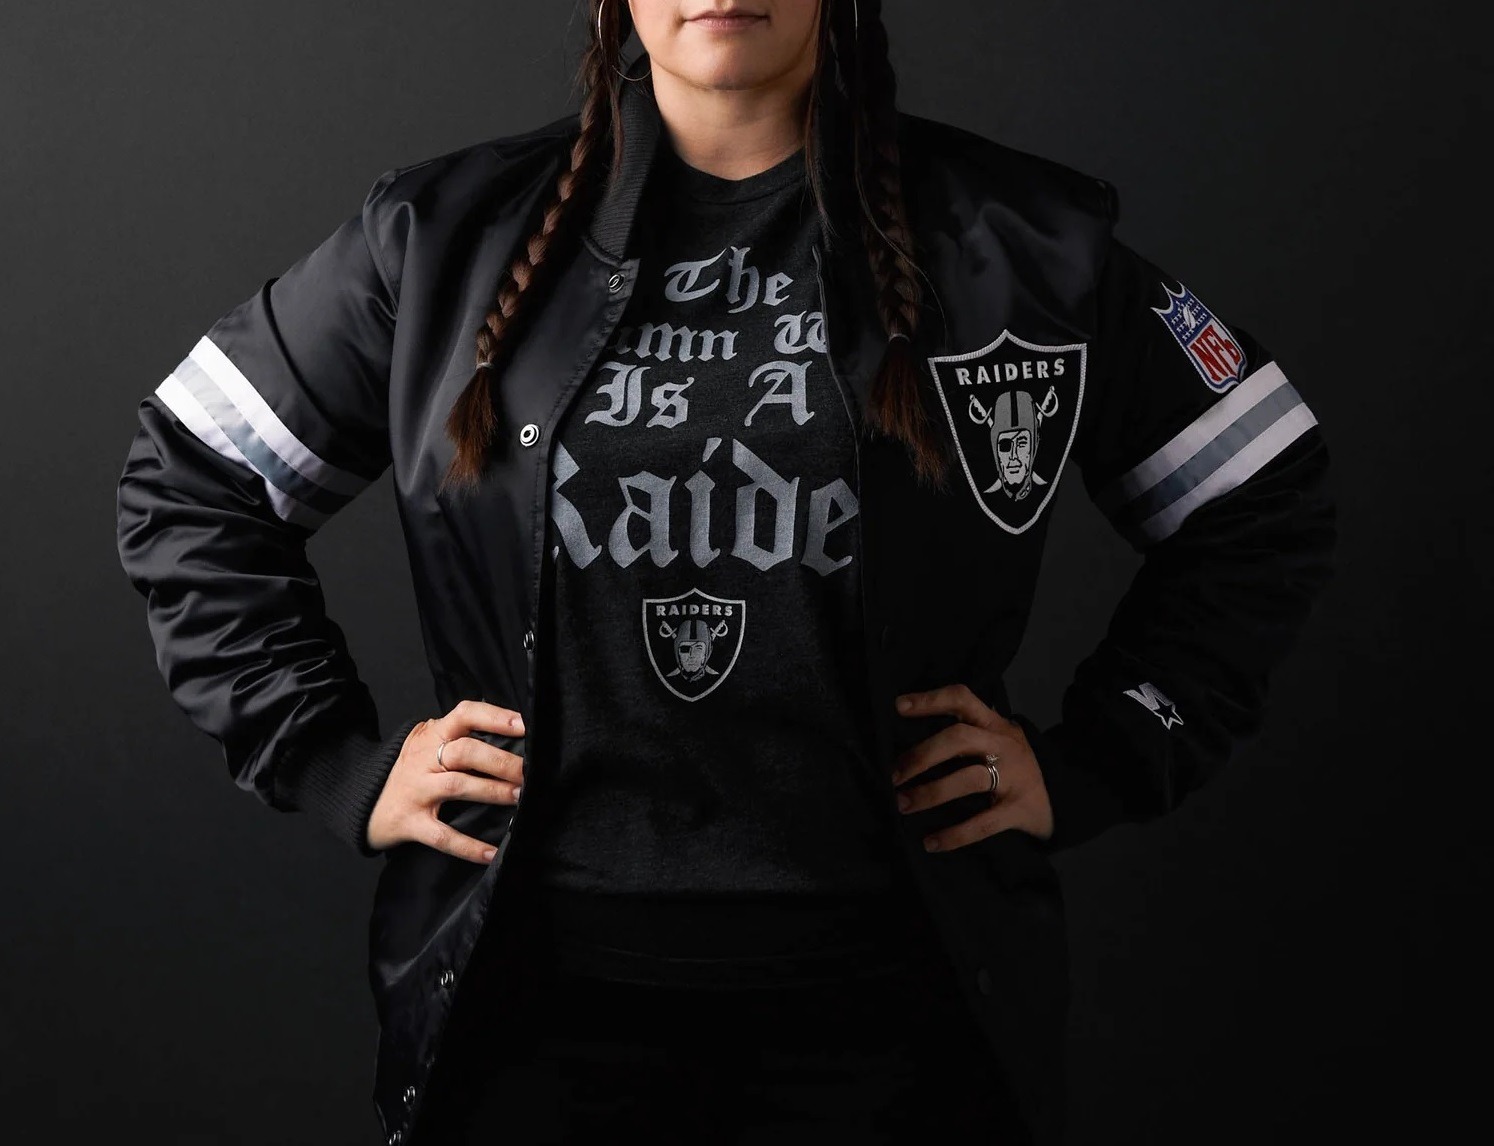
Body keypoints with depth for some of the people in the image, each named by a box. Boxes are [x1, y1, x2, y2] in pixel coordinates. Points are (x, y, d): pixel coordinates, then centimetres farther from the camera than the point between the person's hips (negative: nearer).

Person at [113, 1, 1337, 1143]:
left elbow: (1263, 509, 8)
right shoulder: (446, 235, 3)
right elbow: (187, 489, 12)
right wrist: (339, 765, 3)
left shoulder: (1022, 242, 1)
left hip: (887, 990, 0)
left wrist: (1090, 765, 0)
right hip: (535, 984, 1)